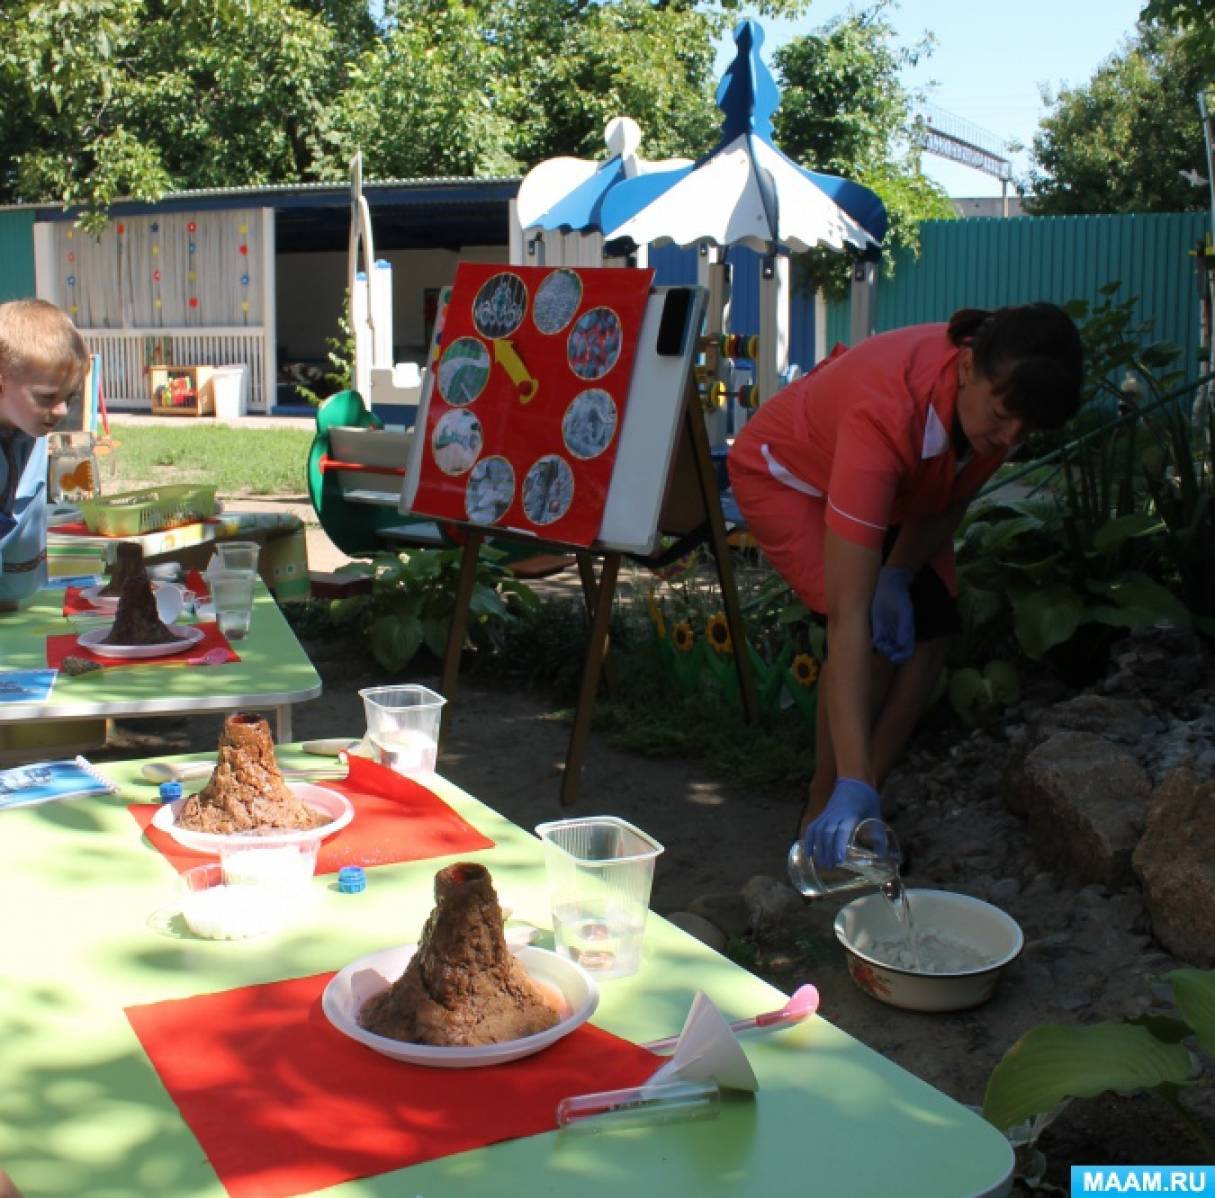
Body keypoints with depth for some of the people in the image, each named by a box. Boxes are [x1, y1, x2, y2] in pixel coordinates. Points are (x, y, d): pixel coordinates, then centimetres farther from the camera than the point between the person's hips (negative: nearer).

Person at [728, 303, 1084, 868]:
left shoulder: (1005, 395, -27)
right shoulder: (886, 413, -46)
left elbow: (948, 501, -5)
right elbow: (847, 616, -49)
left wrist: (898, 577, -24)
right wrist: (852, 784, -52)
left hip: (900, 487, 6)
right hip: (789, 475, -6)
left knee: (927, 633, -6)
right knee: (872, 637, -22)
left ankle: (855, 816, 6)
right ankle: (822, 815, -4)